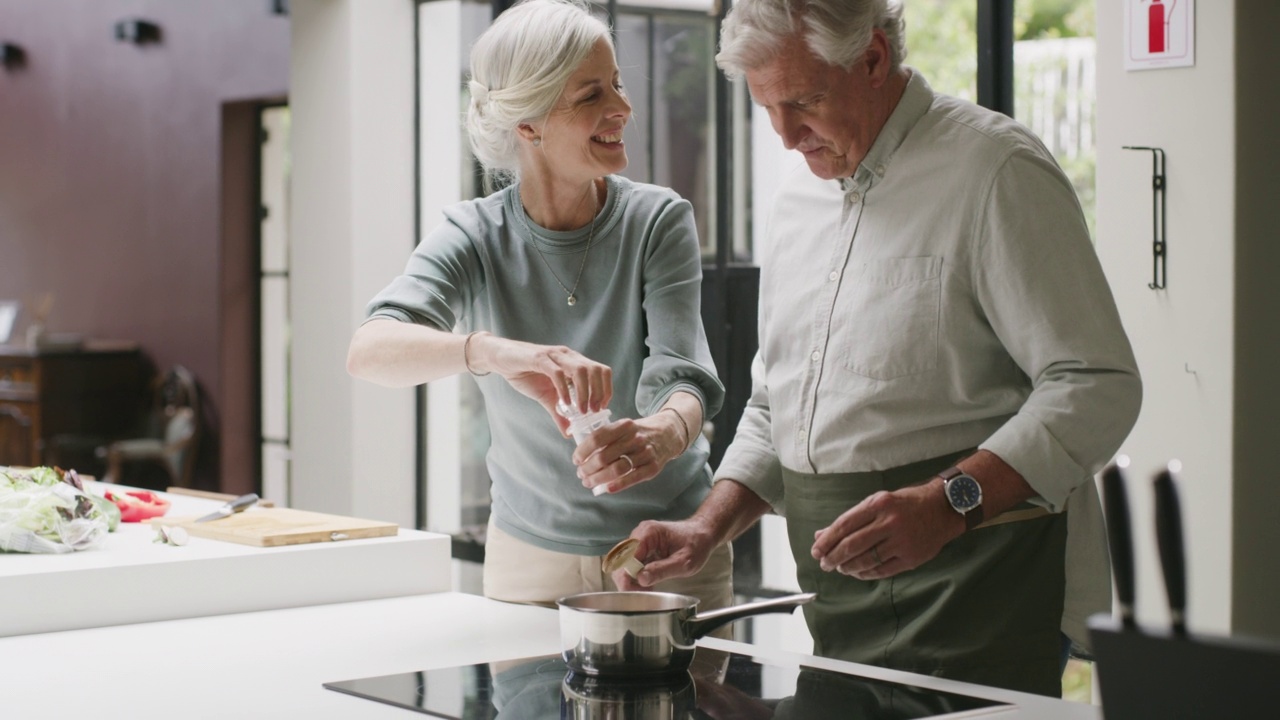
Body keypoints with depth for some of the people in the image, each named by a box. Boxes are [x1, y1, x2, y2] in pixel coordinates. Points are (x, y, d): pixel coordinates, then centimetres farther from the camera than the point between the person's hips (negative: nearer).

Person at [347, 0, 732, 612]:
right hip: (530, 559, 0)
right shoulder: (475, 237, -9)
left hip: (670, 555, 0)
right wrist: (492, 351, -47)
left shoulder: (658, 221, -9)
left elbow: (680, 375, -19)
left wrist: (664, 433, -44)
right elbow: (369, 350, -27)